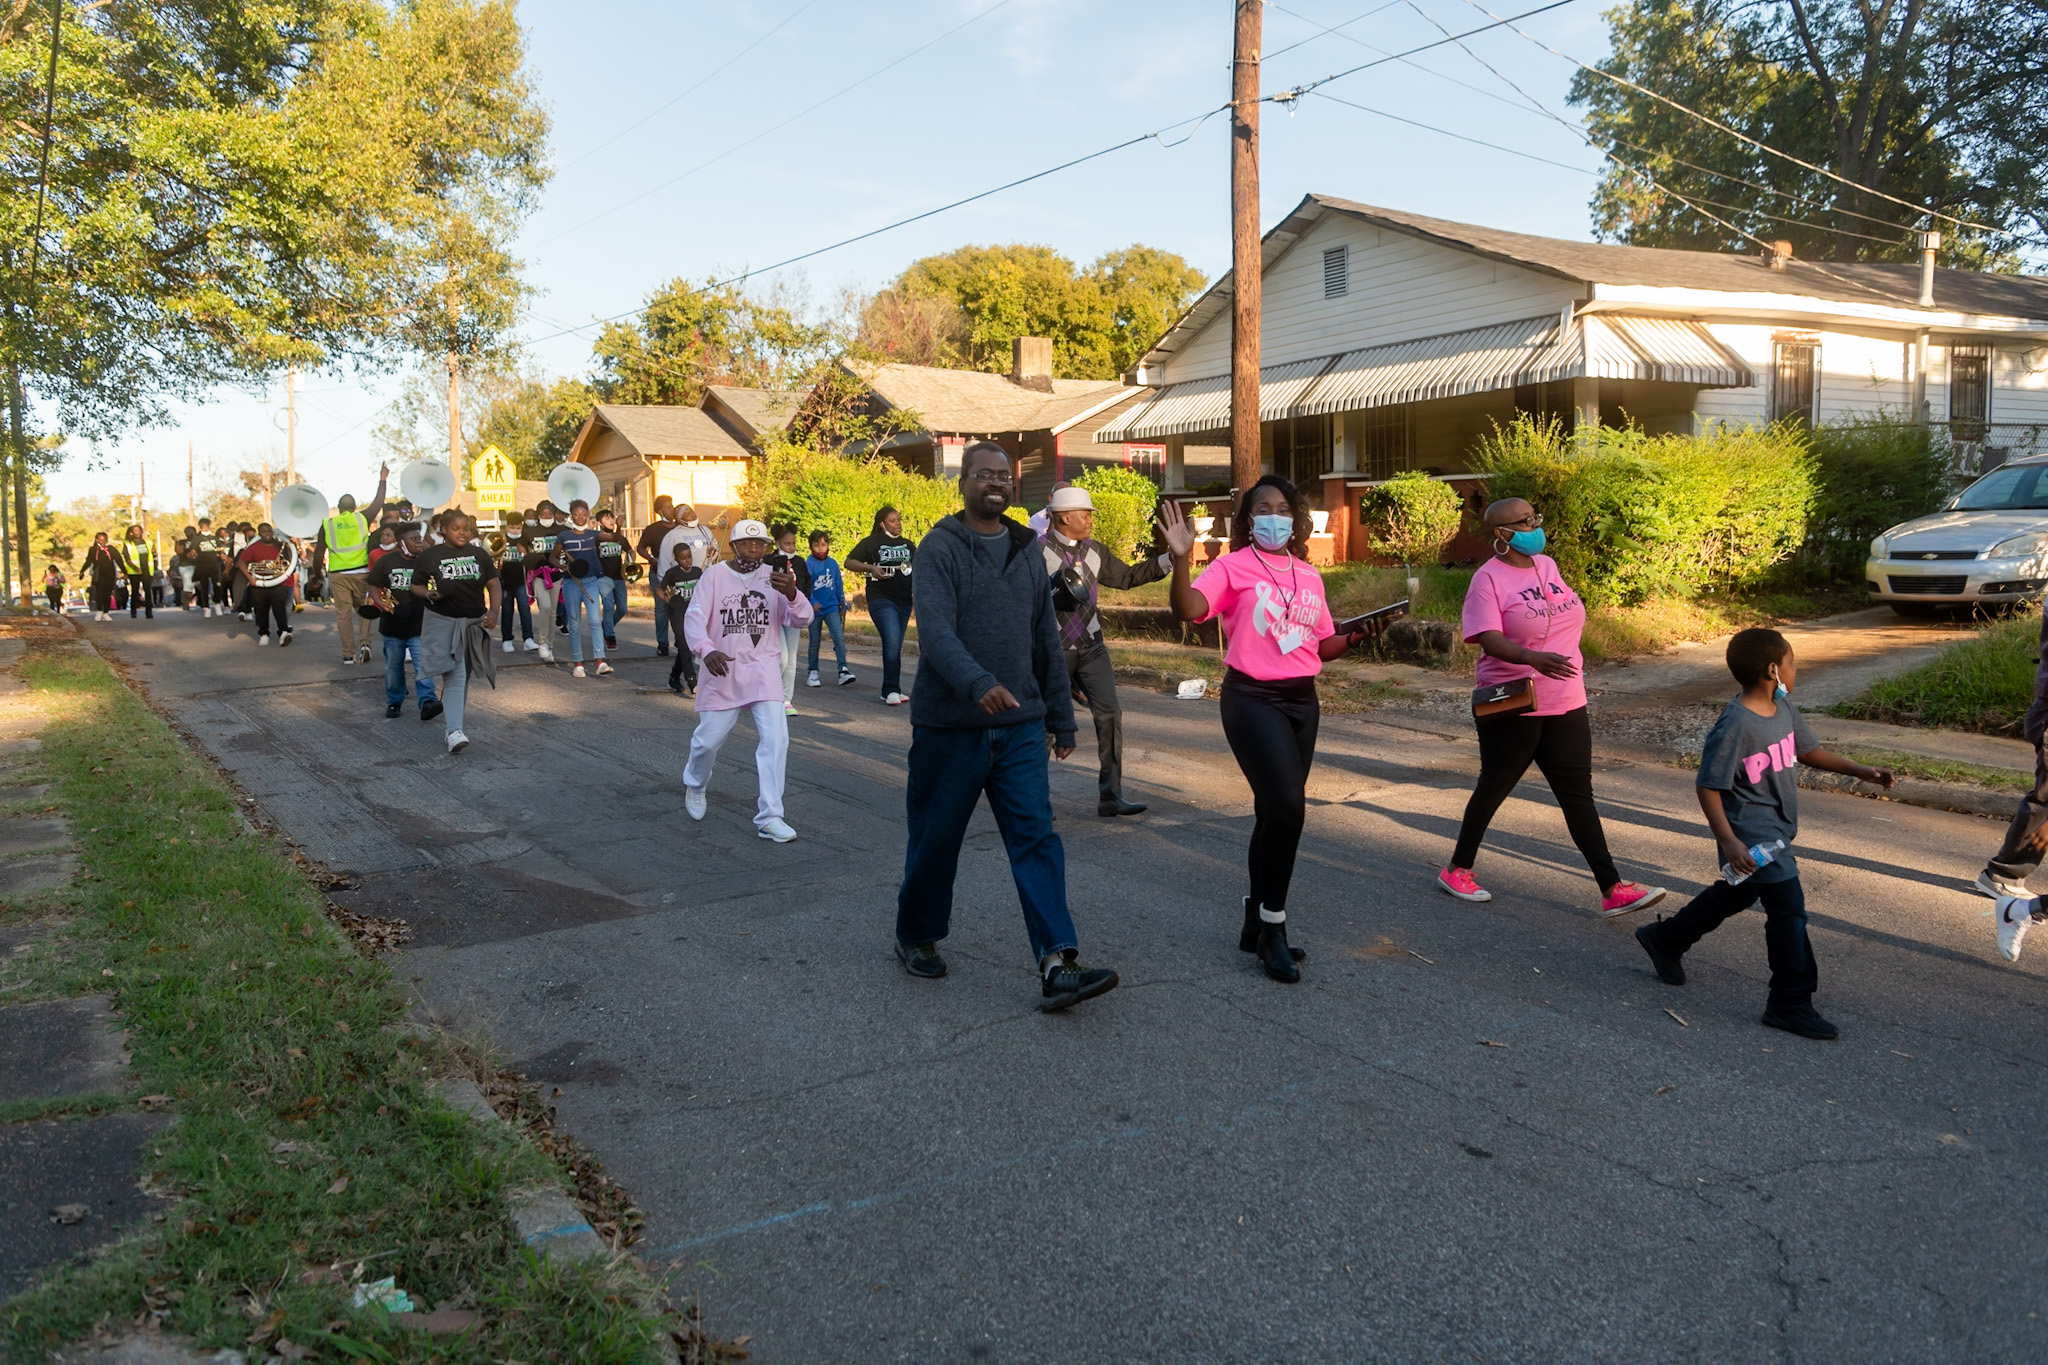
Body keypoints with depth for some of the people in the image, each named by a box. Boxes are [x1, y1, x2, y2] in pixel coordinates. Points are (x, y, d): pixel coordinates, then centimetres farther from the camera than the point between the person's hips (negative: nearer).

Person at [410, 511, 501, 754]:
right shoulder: (430, 555, -3)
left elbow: (493, 585, 2)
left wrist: (494, 610, -14)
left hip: (474, 622, 4)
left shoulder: (479, 554, 5)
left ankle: (450, 720, 28)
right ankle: (454, 731, -19)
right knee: (454, 675, -15)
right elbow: (416, 586, 4)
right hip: (443, 622, -4)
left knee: (464, 675, 12)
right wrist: (429, 594, -18)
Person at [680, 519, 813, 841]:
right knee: (709, 738, 7)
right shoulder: (715, 575, -1)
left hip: (763, 670, 1)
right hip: (722, 670, 0)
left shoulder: (775, 578, 2)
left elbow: (803, 619, -7)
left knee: (776, 738, -13)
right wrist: (707, 650, -30)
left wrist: (792, 594, -29)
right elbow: (694, 617, -11)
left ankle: (769, 818, -7)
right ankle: (694, 785, 43)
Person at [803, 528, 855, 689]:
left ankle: (843, 671, -16)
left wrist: (842, 604, 17)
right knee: (814, 642, 9)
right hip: (815, 608, -2)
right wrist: (812, 602, -30)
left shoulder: (833, 564, 3)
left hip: (831, 607, 2)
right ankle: (813, 673, 20)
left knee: (839, 637, -13)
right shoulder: (808, 564, -8)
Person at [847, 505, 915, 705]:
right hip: (881, 600, -6)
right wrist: (870, 568, -17)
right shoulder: (871, 543, 0)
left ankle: (890, 690, 17)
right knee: (892, 642, -18)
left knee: (895, 646, 10)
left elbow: (919, 564, 24)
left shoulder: (907, 545, 17)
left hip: (904, 600, 6)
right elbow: (849, 562, -2)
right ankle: (891, 690, -15)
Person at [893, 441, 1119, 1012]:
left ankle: (1056, 965, -10)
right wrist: (978, 682, -39)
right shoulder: (940, 549, -7)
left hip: (1020, 725, 4)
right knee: (936, 838, 9)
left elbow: (1046, 640, 17)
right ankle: (916, 937, 32)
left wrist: (1060, 717, 16)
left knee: (1037, 837, -6)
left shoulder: (1027, 551, 13)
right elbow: (934, 630, -22)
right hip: (950, 726, -4)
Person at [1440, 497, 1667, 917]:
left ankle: (1613, 890, 2)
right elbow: (1489, 638, -25)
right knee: (1493, 788, 8)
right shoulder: (1488, 579, -12)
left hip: (1565, 704, 6)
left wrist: (1571, 668, 21)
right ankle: (1458, 870, 25)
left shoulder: (1547, 565, 10)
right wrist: (1533, 657, -41)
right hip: (1513, 706, -6)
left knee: (1578, 795, 4)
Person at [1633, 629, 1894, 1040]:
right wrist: (1728, 842, -26)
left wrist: (1860, 770, 9)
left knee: (1737, 894, 24)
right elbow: (1708, 786, -22)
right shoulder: (1735, 726, -25)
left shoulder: (1784, 708, 2)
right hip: (1751, 835, -10)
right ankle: (1790, 1003, 3)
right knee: (1788, 906, -9)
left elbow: (1808, 751, 19)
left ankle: (1664, 939, 42)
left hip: (1776, 829, 10)